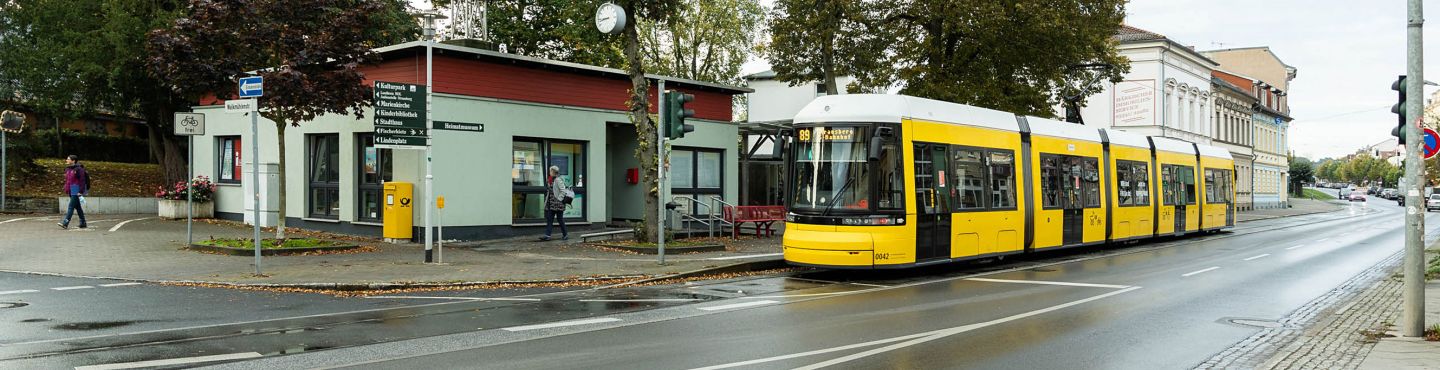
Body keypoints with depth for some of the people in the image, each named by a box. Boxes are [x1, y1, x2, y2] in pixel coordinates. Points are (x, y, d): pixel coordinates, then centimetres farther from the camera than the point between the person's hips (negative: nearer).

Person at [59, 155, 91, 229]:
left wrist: (81, 191, -19)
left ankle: (65, 223, -15)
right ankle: (83, 223, 19)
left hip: (76, 191, -9)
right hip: (71, 191, 9)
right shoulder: (68, 169, 13)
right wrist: (66, 190, 15)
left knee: (71, 207, -12)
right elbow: (67, 180, 19)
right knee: (78, 207, 12)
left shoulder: (78, 169, -12)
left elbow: (82, 181, -15)